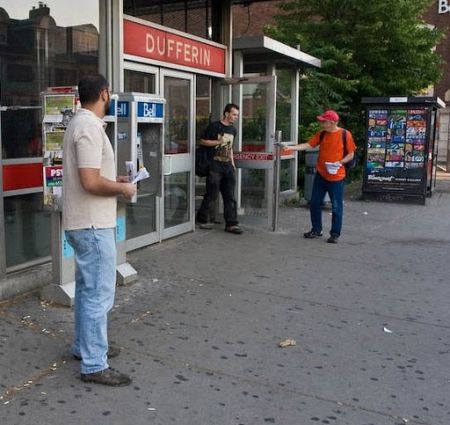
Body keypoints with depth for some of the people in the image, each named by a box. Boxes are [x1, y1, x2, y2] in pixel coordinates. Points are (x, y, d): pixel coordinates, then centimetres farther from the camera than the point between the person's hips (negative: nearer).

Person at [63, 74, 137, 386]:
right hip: (92, 225, -11)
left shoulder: (80, 123, 13)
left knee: (87, 289, 20)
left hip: (84, 222, 11)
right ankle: (94, 366, 7)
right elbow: (91, 182, -26)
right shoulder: (90, 127, -20)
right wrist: (122, 189, -11)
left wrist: (114, 181, 13)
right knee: (99, 294, -3)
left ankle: (85, 346, 34)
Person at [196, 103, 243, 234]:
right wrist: (218, 142, -15)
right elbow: (202, 141, -5)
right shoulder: (214, 126, -7)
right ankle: (202, 219, 18)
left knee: (230, 196, 3)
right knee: (212, 195, -1)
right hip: (215, 166, -6)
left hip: (227, 166, 6)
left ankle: (231, 224, 6)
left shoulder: (233, 130, 15)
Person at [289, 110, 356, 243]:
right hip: (320, 175, 5)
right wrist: (290, 148, -10)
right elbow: (308, 145, 1)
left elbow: (351, 154, -3)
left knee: (336, 207, 2)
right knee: (315, 203, 9)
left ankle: (335, 234, 14)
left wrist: (340, 162, -18)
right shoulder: (321, 134, 5)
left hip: (336, 177, -5)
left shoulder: (345, 134, -8)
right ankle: (316, 230, 24)